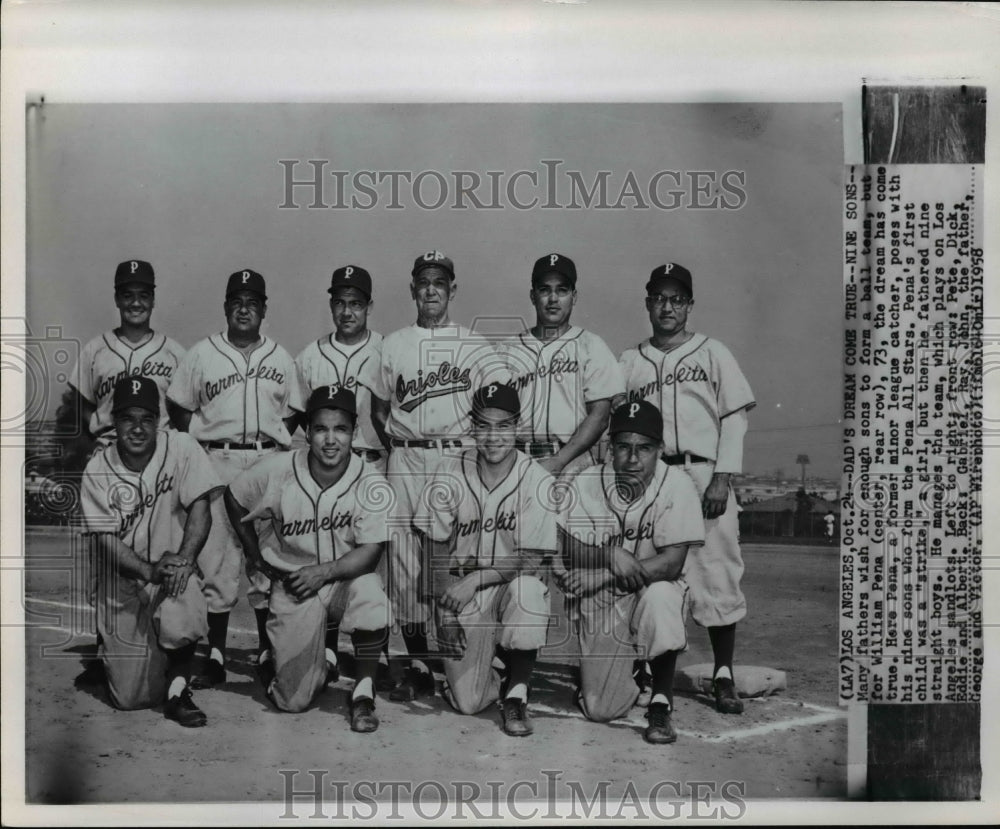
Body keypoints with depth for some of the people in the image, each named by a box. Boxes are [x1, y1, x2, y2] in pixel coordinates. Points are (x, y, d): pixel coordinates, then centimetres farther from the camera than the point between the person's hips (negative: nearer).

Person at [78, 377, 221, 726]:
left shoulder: (181, 448, -9)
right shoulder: (97, 471, -7)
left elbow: (200, 508, -13)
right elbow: (105, 538, -11)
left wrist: (184, 561, -29)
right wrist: (149, 571, -27)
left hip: (175, 569, -1)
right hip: (124, 580, 1)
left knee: (180, 609, -38)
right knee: (130, 698, 0)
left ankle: (178, 691, -11)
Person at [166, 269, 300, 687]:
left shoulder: (281, 358, 13)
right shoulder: (200, 354, 8)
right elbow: (179, 407, 10)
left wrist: (277, 446, 2)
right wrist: (200, 447, 0)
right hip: (217, 462, -1)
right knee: (216, 557, -2)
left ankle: (267, 650, 14)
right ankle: (215, 655, 4)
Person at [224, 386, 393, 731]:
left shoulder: (371, 483, -17)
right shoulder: (277, 471, -14)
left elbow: (371, 552, -17)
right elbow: (234, 498, 5)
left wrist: (324, 571, -28)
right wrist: (255, 556, 8)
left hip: (347, 576, 0)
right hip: (291, 580, 0)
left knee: (370, 592, -38)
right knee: (294, 700, -5)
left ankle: (363, 692, -13)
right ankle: (274, 664, 35)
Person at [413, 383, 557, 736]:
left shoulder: (537, 480, -10)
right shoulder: (451, 472, -4)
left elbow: (531, 560, -13)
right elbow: (435, 546, -1)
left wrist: (476, 579, -25)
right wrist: (445, 609, -8)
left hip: (511, 584, -1)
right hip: (461, 591, 1)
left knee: (526, 589, -38)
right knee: (467, 702, -12)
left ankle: (517, 691, -15)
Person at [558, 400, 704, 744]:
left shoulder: (677, 485, -14)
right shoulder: (585, 484, -9)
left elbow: (672, 563, -21)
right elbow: (568, 552, -13)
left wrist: (599, 576, -26)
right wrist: (610, 554, -34)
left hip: (654, 591, -2)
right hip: (600, 602, 2)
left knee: (660, 596, -38)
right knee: (599, 710, -4)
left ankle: (661, 704, -18)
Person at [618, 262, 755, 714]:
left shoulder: (713, 353, 10)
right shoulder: (629, 361, 15)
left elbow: (734, 419, 4)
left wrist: (722, 479, -7)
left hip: (704, 475, -1)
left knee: (717, 575, -4)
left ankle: (723, 675, 6)